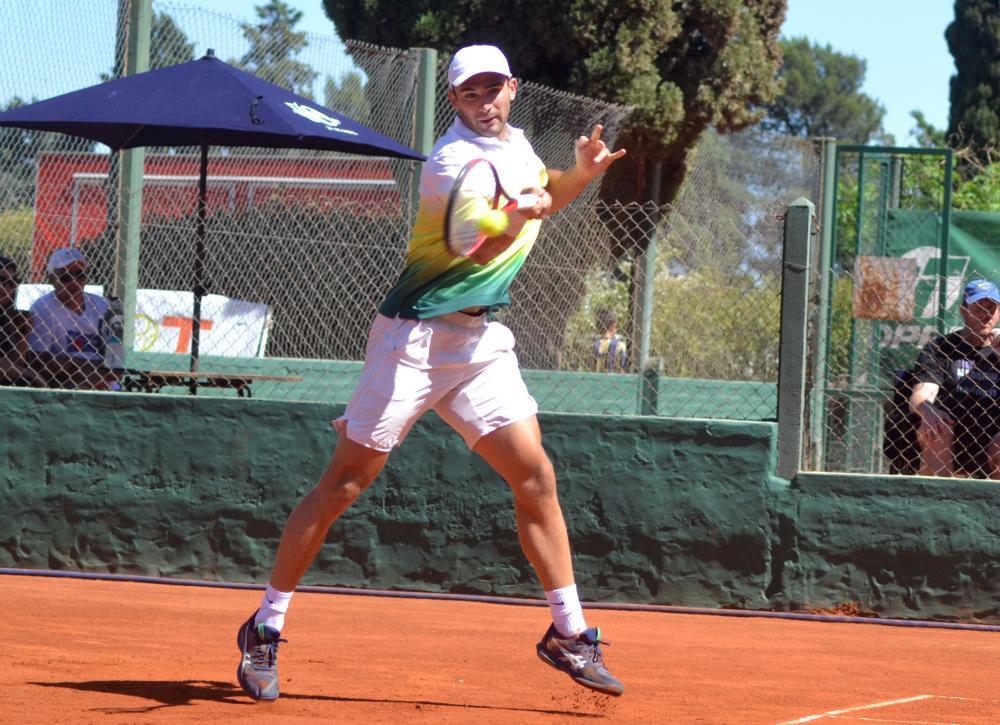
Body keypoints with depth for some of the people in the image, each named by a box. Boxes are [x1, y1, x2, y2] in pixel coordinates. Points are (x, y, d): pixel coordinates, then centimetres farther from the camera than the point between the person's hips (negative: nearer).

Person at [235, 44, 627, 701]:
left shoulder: (518, 145, 10)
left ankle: (569, 633, 5)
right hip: (416, 337, -7)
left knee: (536, 477, -4)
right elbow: (480, 247, -29)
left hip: (483, 340, 7)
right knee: (347, 480, -5)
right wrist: (520, 214, -50)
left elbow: (540, 200, 31)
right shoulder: (453, 160, -15)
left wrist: (581, 173, 11)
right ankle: (265, 629, 3)